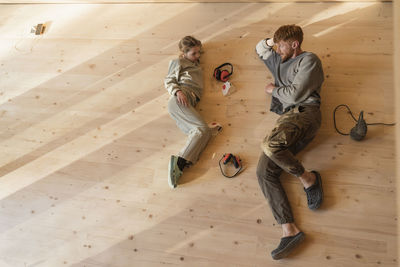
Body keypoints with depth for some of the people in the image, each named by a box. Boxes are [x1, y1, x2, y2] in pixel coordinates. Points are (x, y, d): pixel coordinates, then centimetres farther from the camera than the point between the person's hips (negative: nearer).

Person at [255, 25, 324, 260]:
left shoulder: (309, 60, 6)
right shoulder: (280, 61, 30)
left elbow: (294, 93, -7)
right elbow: (260, 49, 46)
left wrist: (273, 89, 11)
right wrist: (271, 41, 26)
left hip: (305, 113, -7)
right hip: (286, 119, 8)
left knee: (270, 145, -38)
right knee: (265, 172, -14)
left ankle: (308, 178, -12)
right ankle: (290, 230, -21)